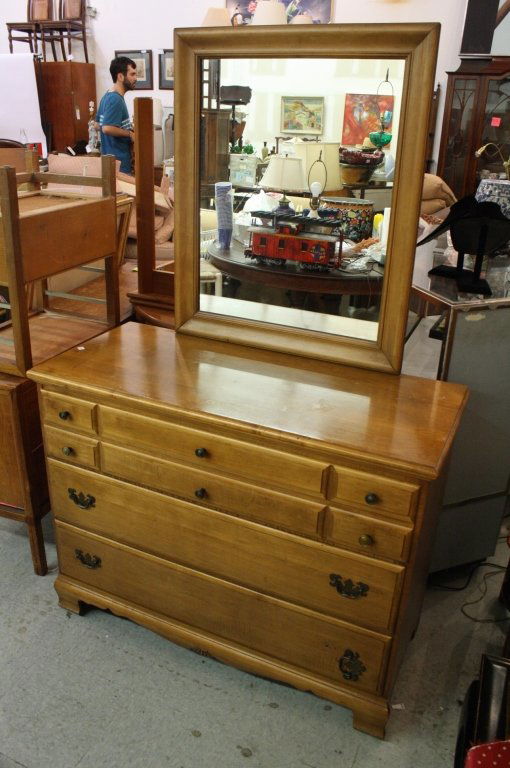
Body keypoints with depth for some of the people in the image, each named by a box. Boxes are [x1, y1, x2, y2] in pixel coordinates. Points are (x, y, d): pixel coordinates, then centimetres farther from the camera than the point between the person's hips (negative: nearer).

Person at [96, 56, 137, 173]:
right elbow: (107, 128, -28)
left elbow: (98, 125, 19)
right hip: (119, 160, -10)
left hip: (109, 157, 10)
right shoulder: (116, 100, -18)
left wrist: (129, 129, 15)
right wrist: (130, 134, -16)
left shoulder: (107, 96, 12)